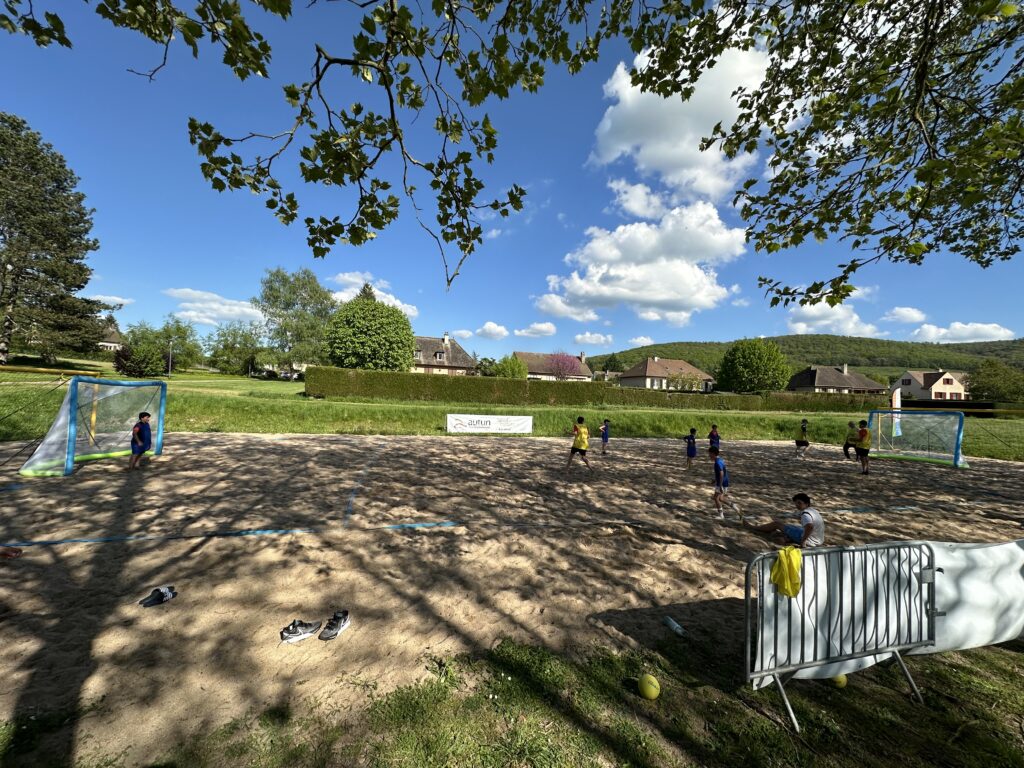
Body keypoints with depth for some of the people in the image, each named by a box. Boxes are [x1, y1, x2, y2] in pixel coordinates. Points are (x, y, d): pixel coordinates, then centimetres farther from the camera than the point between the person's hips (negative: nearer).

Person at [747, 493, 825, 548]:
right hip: (819, 541, 9)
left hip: (809, 541, -9)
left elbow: (810, 527, -42)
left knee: (776, 523, 1)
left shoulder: (805, 514, -24)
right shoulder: (813, 510, 8)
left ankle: (752, 527, 15)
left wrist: (803, 541, -30)